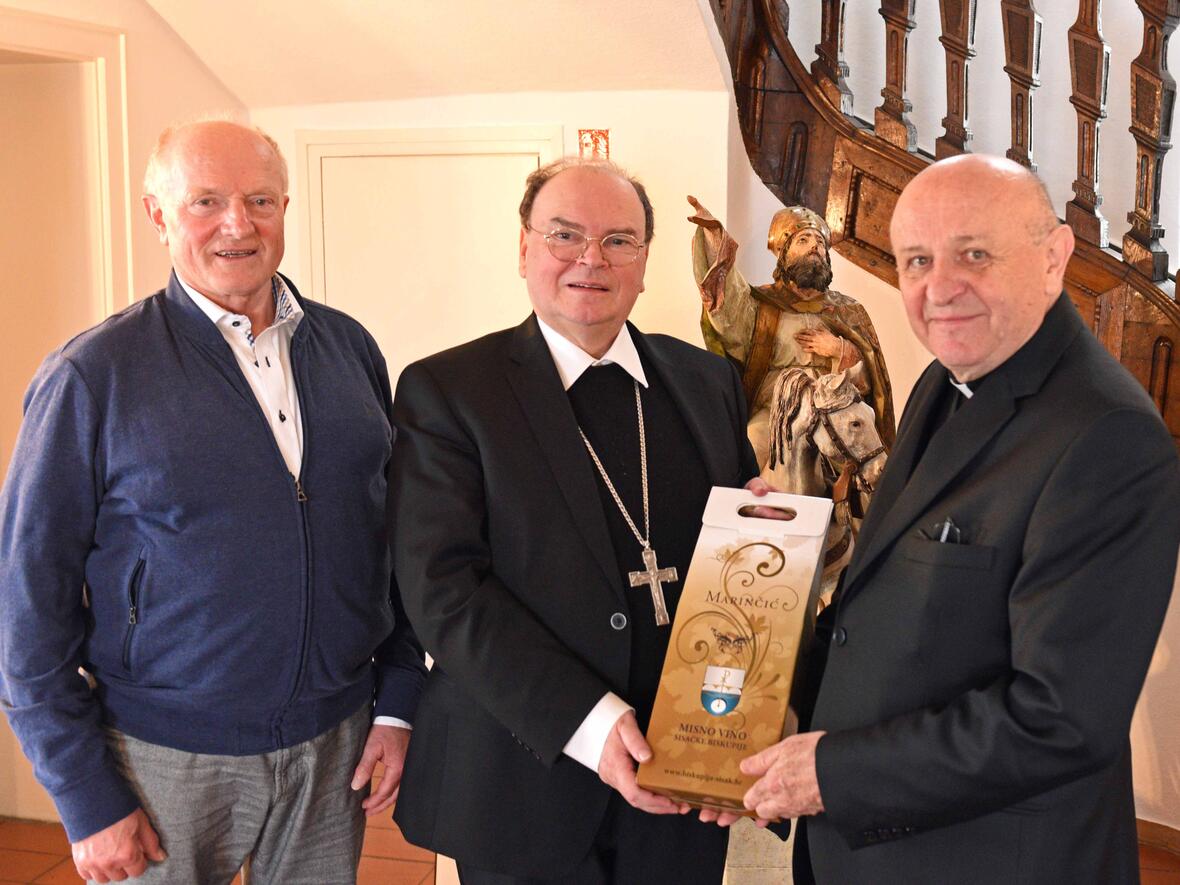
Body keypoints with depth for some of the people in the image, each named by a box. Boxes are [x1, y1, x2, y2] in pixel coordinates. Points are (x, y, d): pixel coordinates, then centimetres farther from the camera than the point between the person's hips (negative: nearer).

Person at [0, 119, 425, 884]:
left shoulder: (349, 348, 3)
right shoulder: (92, 376, -9)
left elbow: (394, 531, 8)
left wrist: (397, 702, 4)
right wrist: (86, 797, -8)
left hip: (336, 742, 4)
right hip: (166, 758, -3)